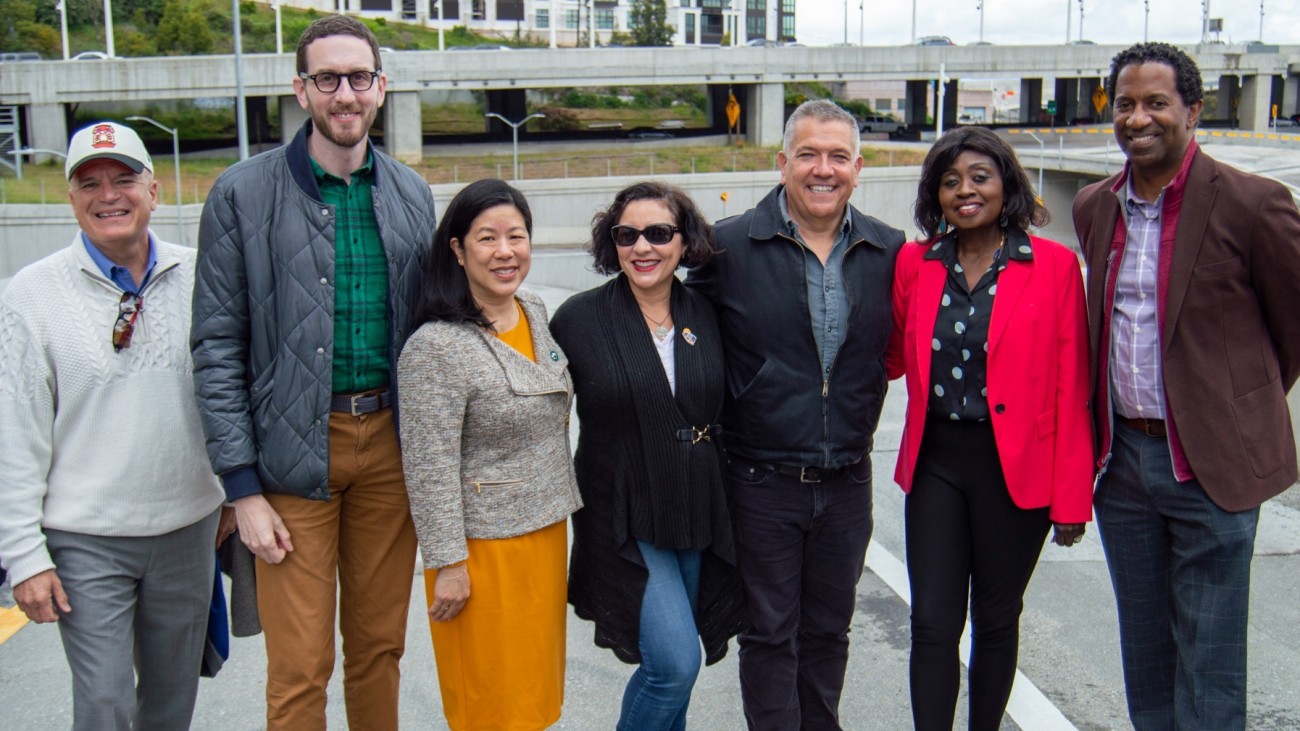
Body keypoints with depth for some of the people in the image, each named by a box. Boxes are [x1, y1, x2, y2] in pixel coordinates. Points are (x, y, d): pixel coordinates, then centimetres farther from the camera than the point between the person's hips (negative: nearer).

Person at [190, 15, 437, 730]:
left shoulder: (411, 194, 7)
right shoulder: (244, 194, -5)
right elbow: (217, 346, -5)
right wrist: (243, 487, -9)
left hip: (391, 441, 4)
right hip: (294, 450, -3)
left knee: (381, 645, 14)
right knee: (300, 669, 1)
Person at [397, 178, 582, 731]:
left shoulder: (538, 316, 4)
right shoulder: (436, 347, -20)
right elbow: (429, 469, -19)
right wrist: (448, 564, -17)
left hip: (547, 530, 7)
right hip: (484, 545, -7)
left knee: (535, 683, 19)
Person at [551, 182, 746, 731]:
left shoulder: (705, 315, 3)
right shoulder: (579, 319, -9)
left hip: (699, 515, 4)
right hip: (626, 518, -4)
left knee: (672, 662, 14)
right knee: (675, 662, -11)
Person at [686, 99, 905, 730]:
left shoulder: (889, 251, 0)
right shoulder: (729, 246, -7)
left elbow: (893, 351, 10)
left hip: (848, 482, 3)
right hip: (763, 483, -3)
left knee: (828, 631, 18)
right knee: (769, 635, 9)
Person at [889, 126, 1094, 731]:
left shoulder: (1055, 265, -7)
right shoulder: (914, 263, 2)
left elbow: (1071, 389, -7)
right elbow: (893, 357, 13)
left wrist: (1073, 495, -7)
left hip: (1016, 469, -2)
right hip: (935, 461, 2)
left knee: (995, 620, 14)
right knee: (932, 623, 1)